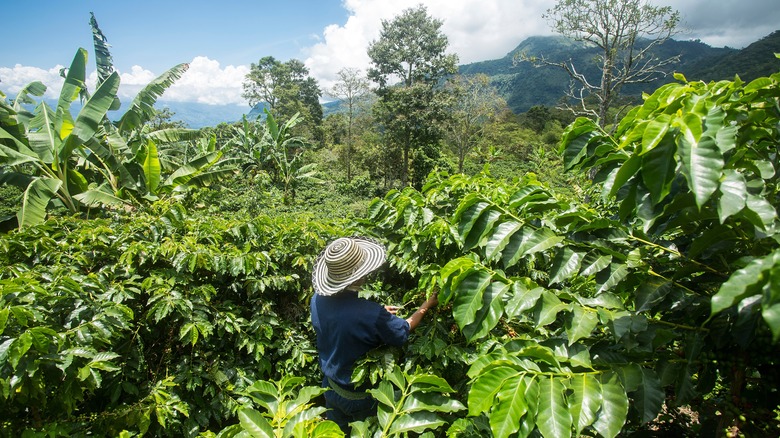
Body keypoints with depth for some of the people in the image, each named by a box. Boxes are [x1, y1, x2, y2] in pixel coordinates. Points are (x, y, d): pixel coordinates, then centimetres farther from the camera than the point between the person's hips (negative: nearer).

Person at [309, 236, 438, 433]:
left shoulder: (317, 300, -20)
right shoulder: (371, 314, -38)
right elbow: (404, 330, -17)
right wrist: (427, 304, -3)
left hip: (330, 386, 5)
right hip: (360, 394, -5)